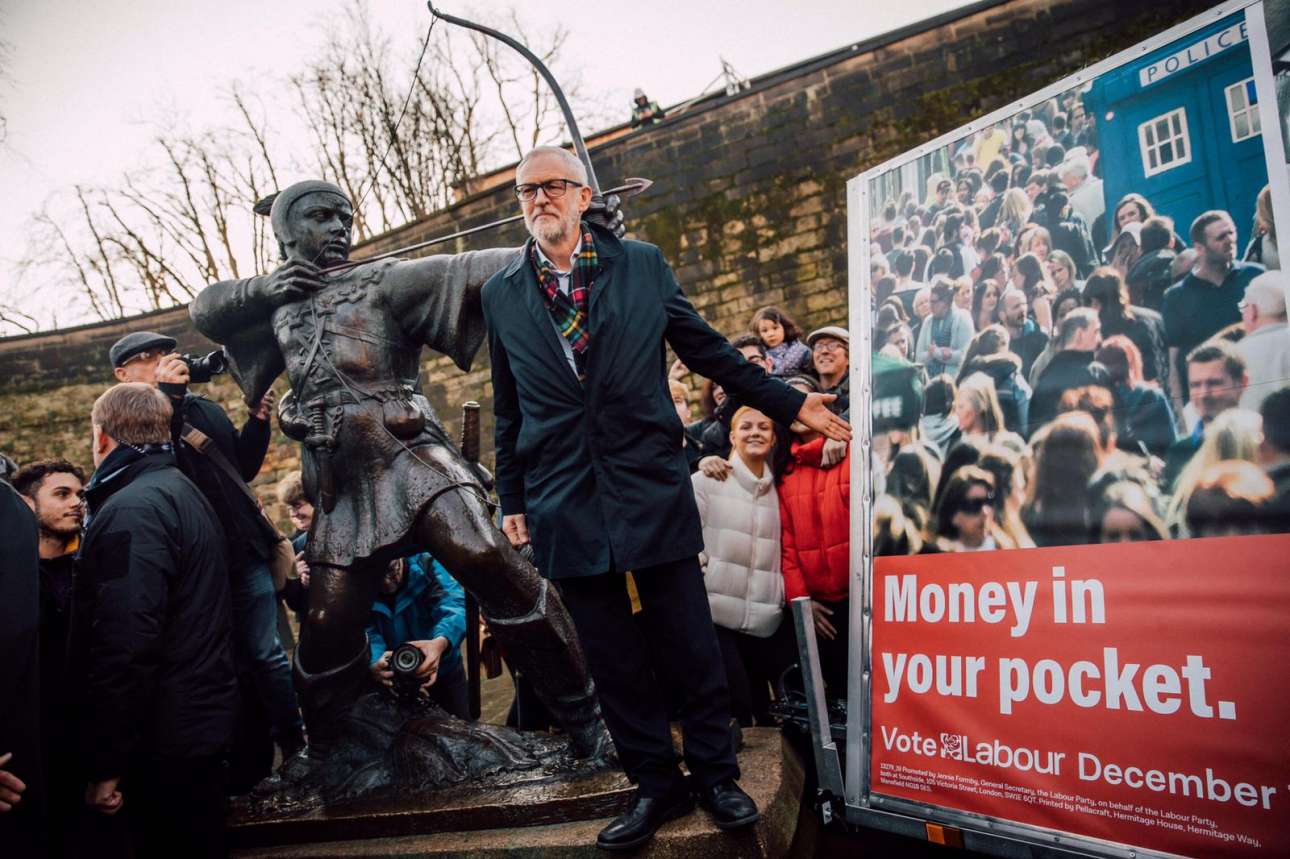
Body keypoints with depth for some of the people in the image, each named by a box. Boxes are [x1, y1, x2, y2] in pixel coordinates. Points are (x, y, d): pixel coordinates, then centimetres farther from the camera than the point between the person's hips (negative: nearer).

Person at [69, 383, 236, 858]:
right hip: (200, 719, 9)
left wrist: (106, 764, -21)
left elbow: (123, 648, -26)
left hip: (164, 738, -9)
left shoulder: (131, 512, -19)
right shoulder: (184, 492, 12)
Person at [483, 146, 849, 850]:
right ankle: (655, 787, 26)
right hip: (564, 508, 2)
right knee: (614, 660, 9)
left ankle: (716, 777, 25)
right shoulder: (501, 295, 8)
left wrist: (790, 405, 6)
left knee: (691, 647, 5)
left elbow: (709, 350, 9)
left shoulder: (642, 264, 4)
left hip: (653, 492, -1)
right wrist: (511, 499, 13)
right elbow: (508, 408, 13)